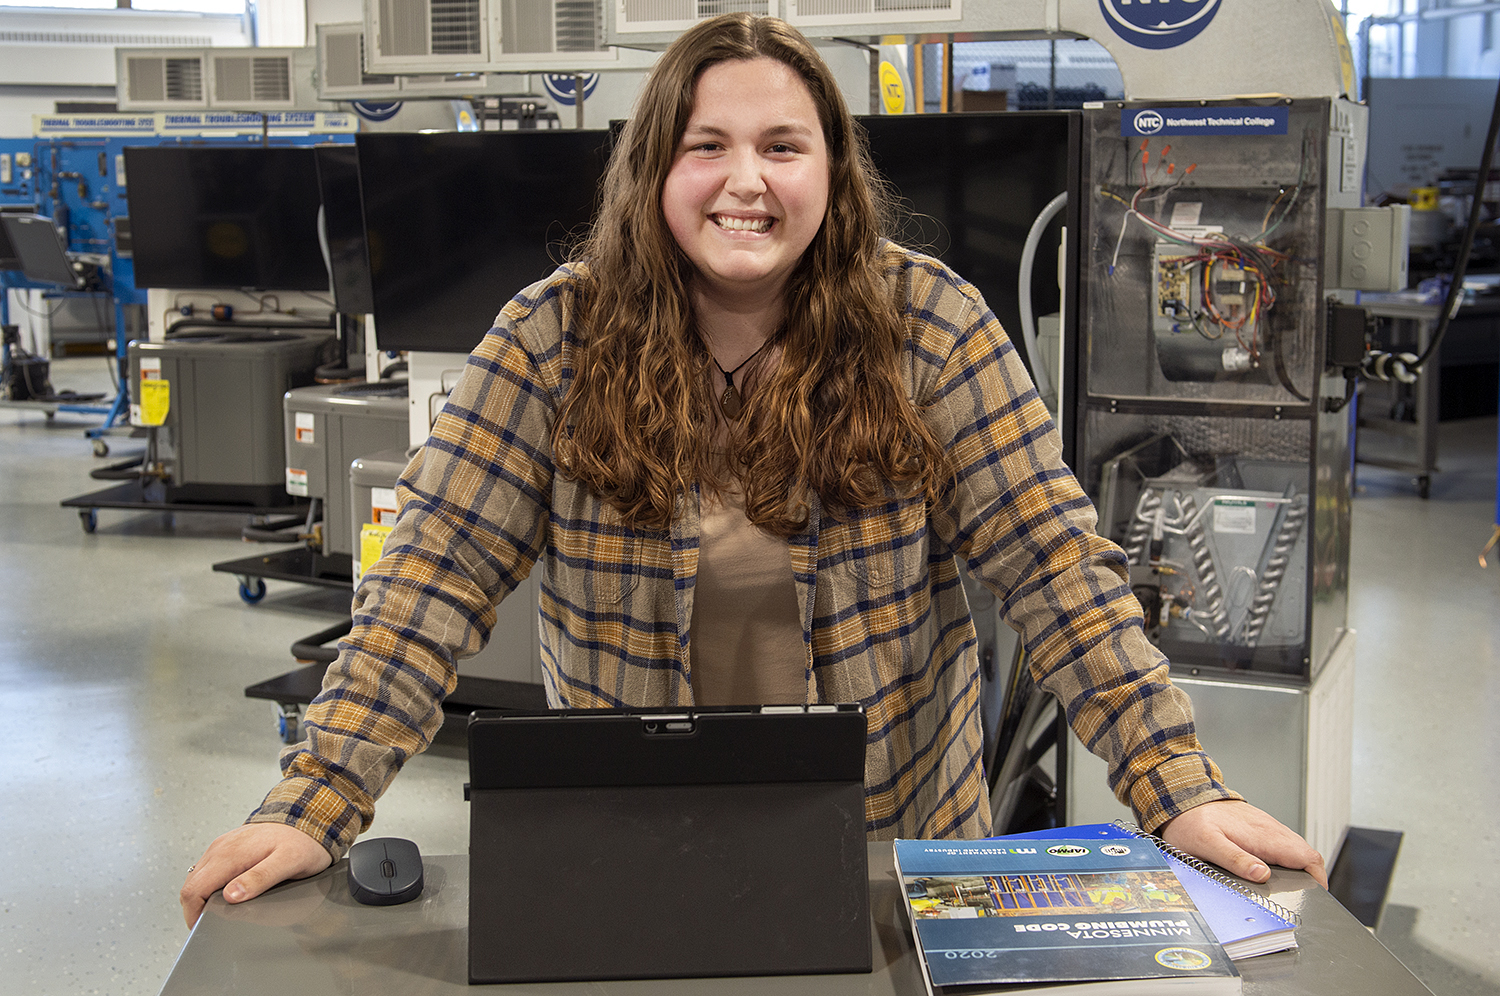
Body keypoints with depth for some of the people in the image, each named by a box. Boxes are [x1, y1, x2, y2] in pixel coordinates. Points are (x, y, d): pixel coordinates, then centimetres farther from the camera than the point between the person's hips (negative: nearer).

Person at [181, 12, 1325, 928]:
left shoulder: (927, 323, -10)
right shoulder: (556, 337, -11)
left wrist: (1182, 789, -20)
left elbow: (1053, 560, -13)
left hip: (900, 847, 0)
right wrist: (315, 806, -22)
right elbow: (435, 578, -13)